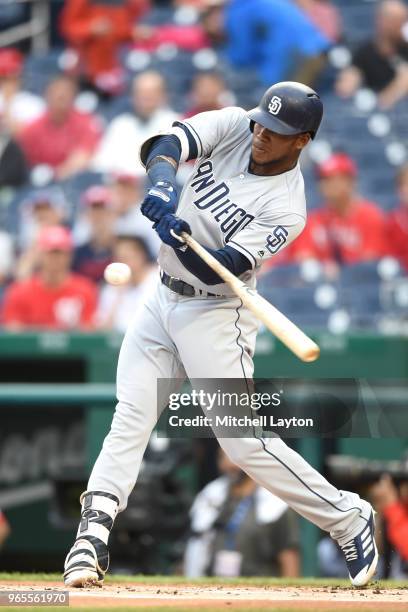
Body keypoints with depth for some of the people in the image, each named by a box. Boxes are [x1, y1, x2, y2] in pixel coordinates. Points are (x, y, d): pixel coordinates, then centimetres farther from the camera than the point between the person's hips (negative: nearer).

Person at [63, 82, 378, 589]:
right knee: (130, 419, -3)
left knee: (243, 440, -9)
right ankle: (92, 538, -6)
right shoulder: (235, 126, -4)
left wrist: (181, 241, -45)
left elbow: (217, 269, -26)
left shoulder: (286, 209, -19)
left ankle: (347, 519, 6)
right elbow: (165, 145, -17)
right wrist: (162, 181, -38)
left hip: (214, 315, -6)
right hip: (163, 299, 6)